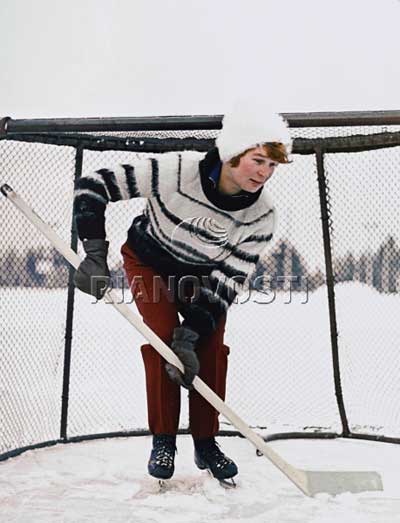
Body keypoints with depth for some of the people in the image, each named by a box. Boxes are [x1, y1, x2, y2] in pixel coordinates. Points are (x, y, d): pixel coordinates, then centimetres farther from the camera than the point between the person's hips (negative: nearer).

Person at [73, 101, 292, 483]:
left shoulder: (261, 216, -26)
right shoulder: (174, 171, -35)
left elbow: (228, 282, -24)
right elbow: (93, 186, -27)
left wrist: (190, 335, -33)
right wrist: (95, 253, -32)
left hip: (202, 273, 2)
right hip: (148, 260, -2)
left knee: (210, 349, -8)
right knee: (161, 337, -16)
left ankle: (205, 443, 10)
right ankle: (163, 441, 0)